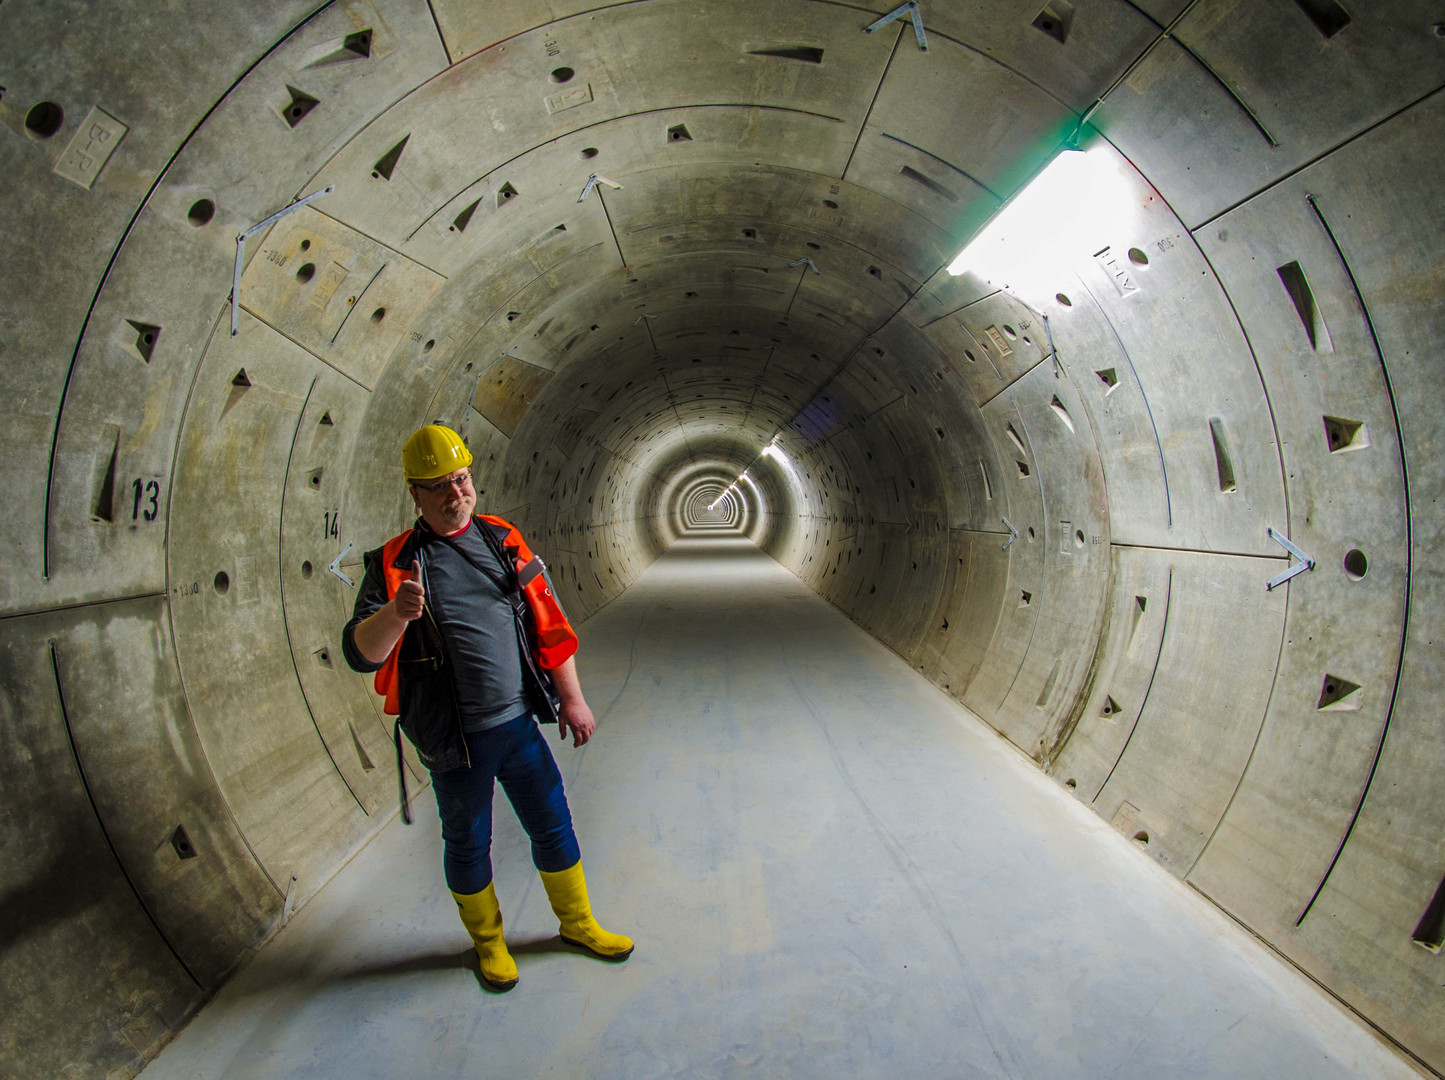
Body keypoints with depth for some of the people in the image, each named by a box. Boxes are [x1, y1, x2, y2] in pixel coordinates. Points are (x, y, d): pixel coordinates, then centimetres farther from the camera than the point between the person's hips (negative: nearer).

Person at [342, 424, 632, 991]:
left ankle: (577, 922, 38)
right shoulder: (396, 563, -7)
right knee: (468, 844, 15)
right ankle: (487, 940, 40)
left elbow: (549, 625, 7)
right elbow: (359, 652, -15)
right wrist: (395, 613, -35)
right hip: (454, 739, -3)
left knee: (553, 826, 15)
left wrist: (571, 697, 6)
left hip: (518, 721, 3)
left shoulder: (503, 540, 2)